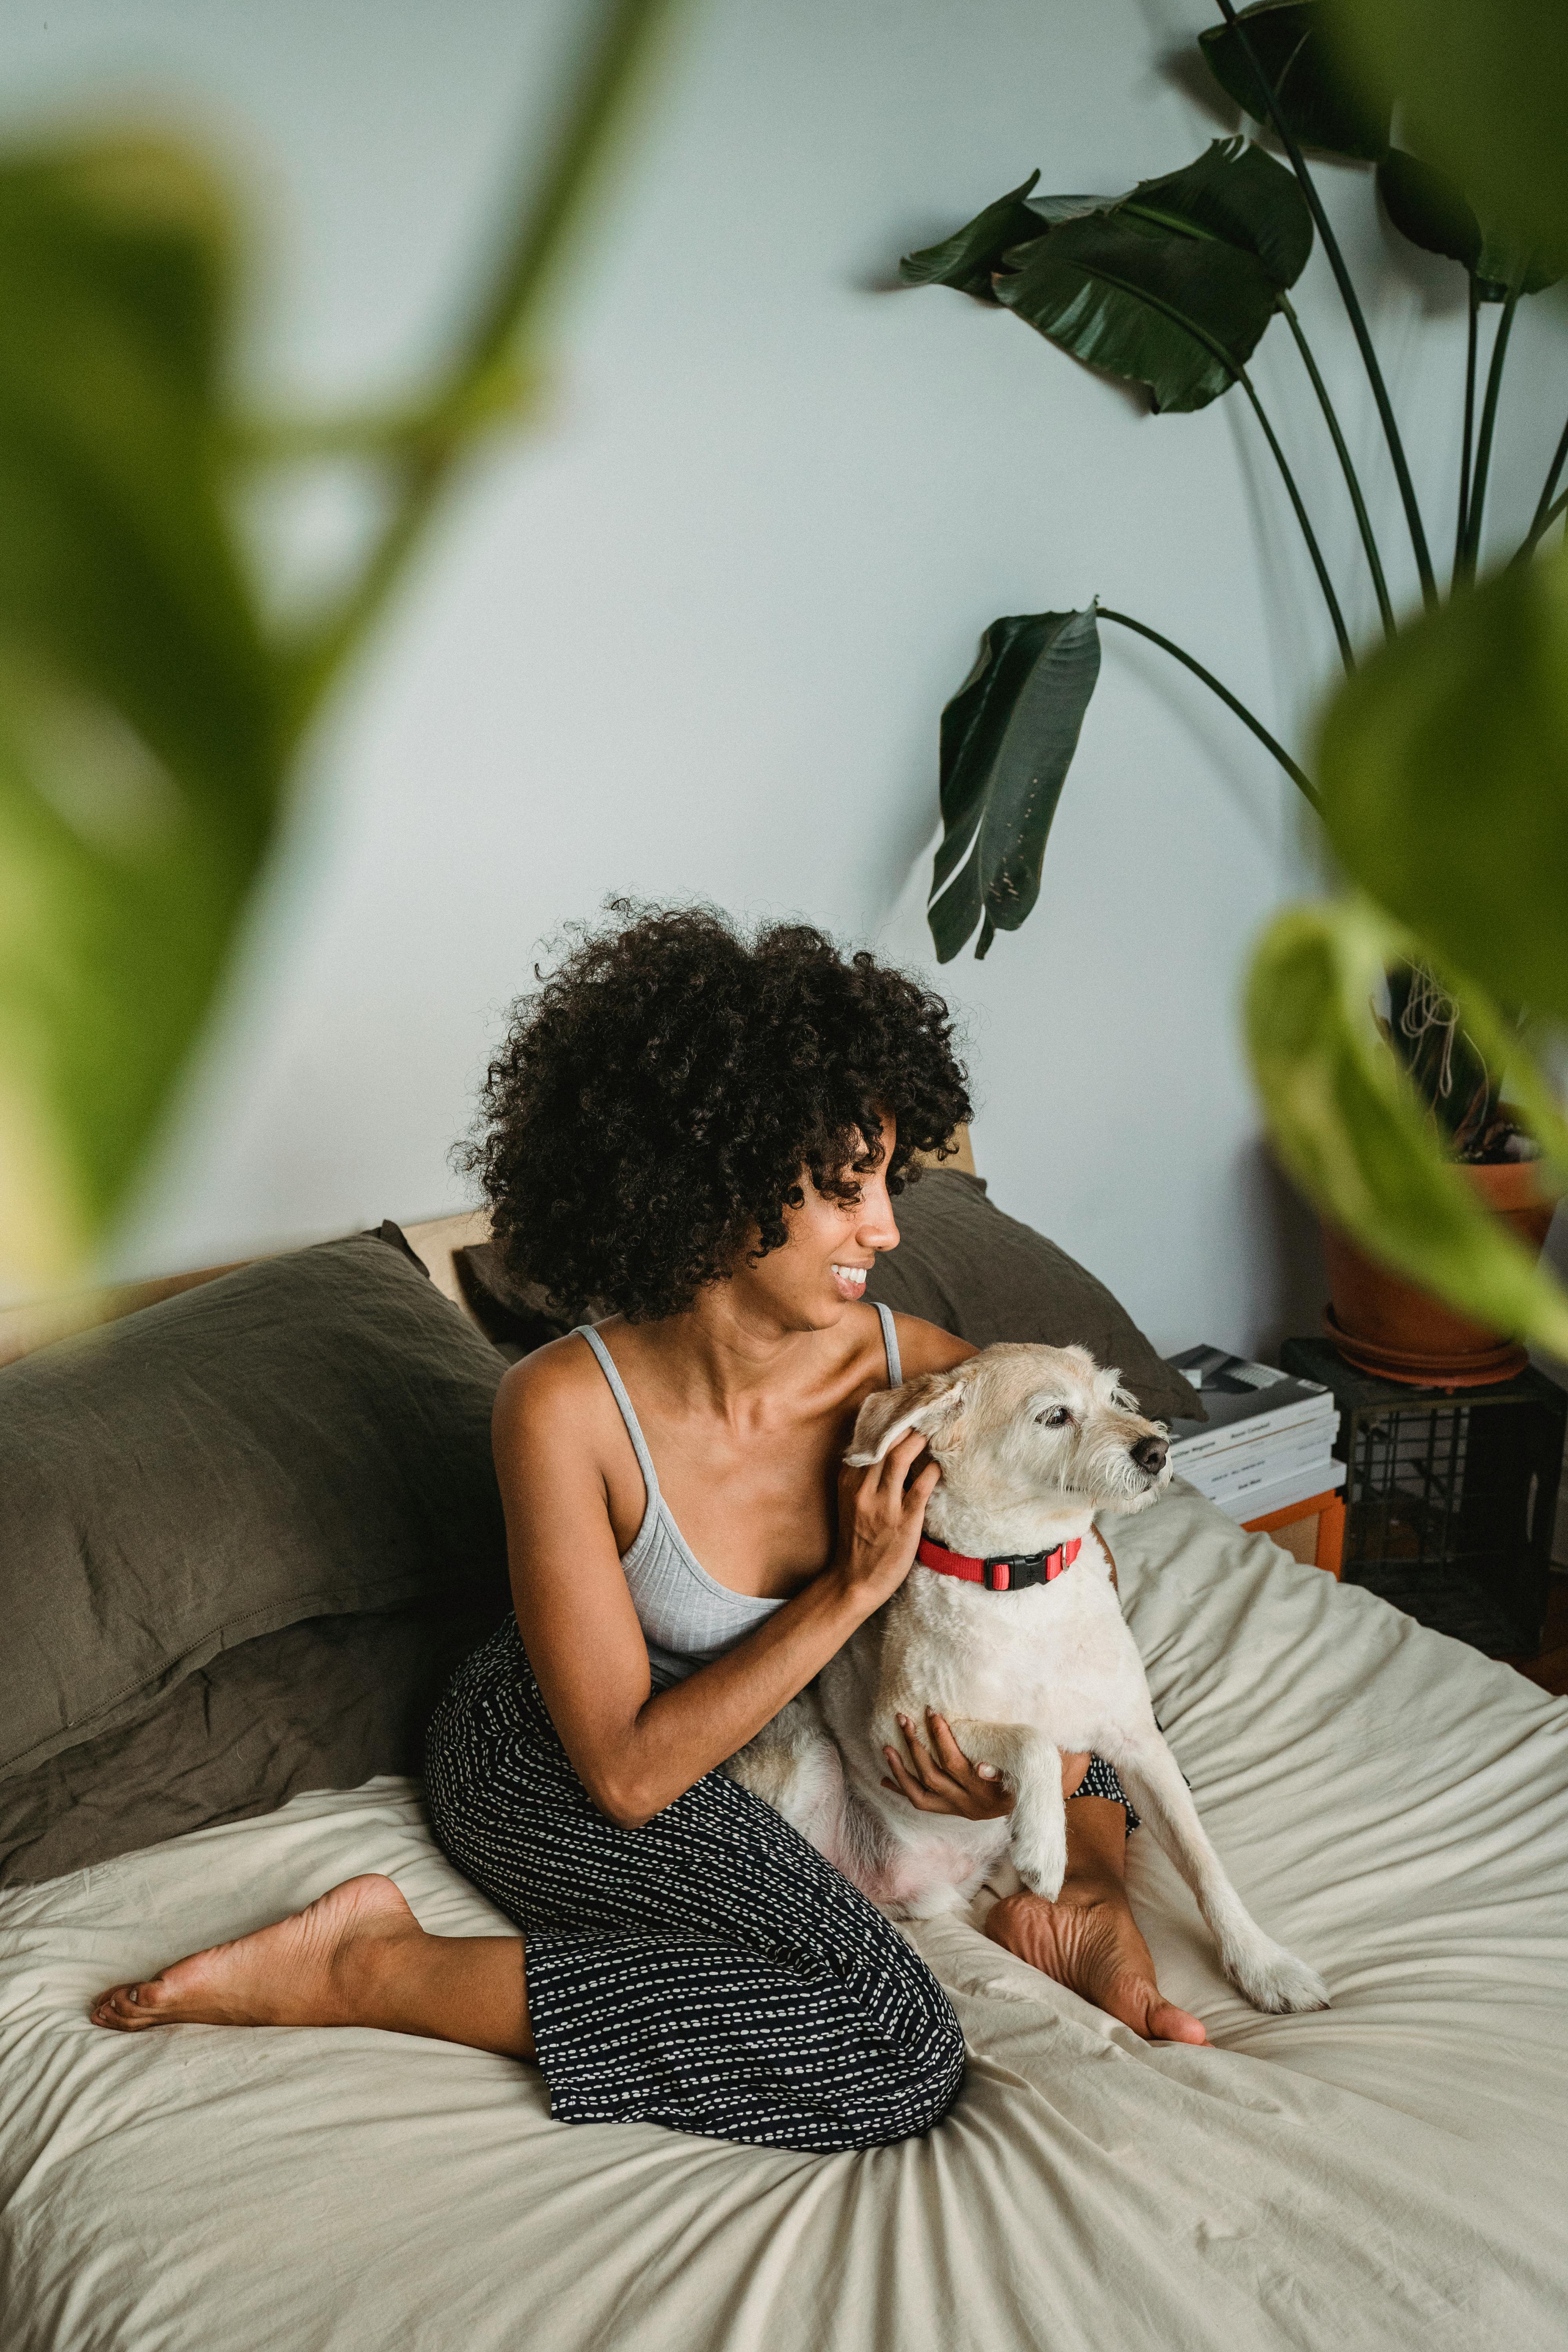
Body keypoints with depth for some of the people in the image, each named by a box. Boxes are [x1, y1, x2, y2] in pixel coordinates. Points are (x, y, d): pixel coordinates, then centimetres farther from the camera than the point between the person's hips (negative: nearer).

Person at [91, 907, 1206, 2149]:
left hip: (782, 1712, 5)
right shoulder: (567, 1410, -32)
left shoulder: (921, 1374, -22)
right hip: (555, 1761, -5)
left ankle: (1080, 1896, 3)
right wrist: (850, 1589, -33)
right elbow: (626, 1774, -26)